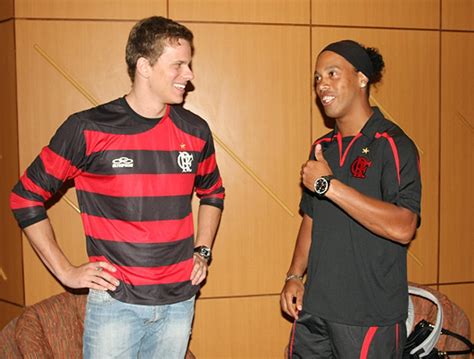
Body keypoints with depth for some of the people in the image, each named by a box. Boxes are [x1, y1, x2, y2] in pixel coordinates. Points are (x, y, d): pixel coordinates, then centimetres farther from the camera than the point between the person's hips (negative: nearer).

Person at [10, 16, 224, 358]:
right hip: (115, 301, -3)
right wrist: (66, 271, -5)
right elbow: (26, 196, -3)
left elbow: (212, 193, 20)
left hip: (179, 301, 4)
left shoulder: (195, 131, 2)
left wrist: (203, 252, 9)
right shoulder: (88, 129, -10)